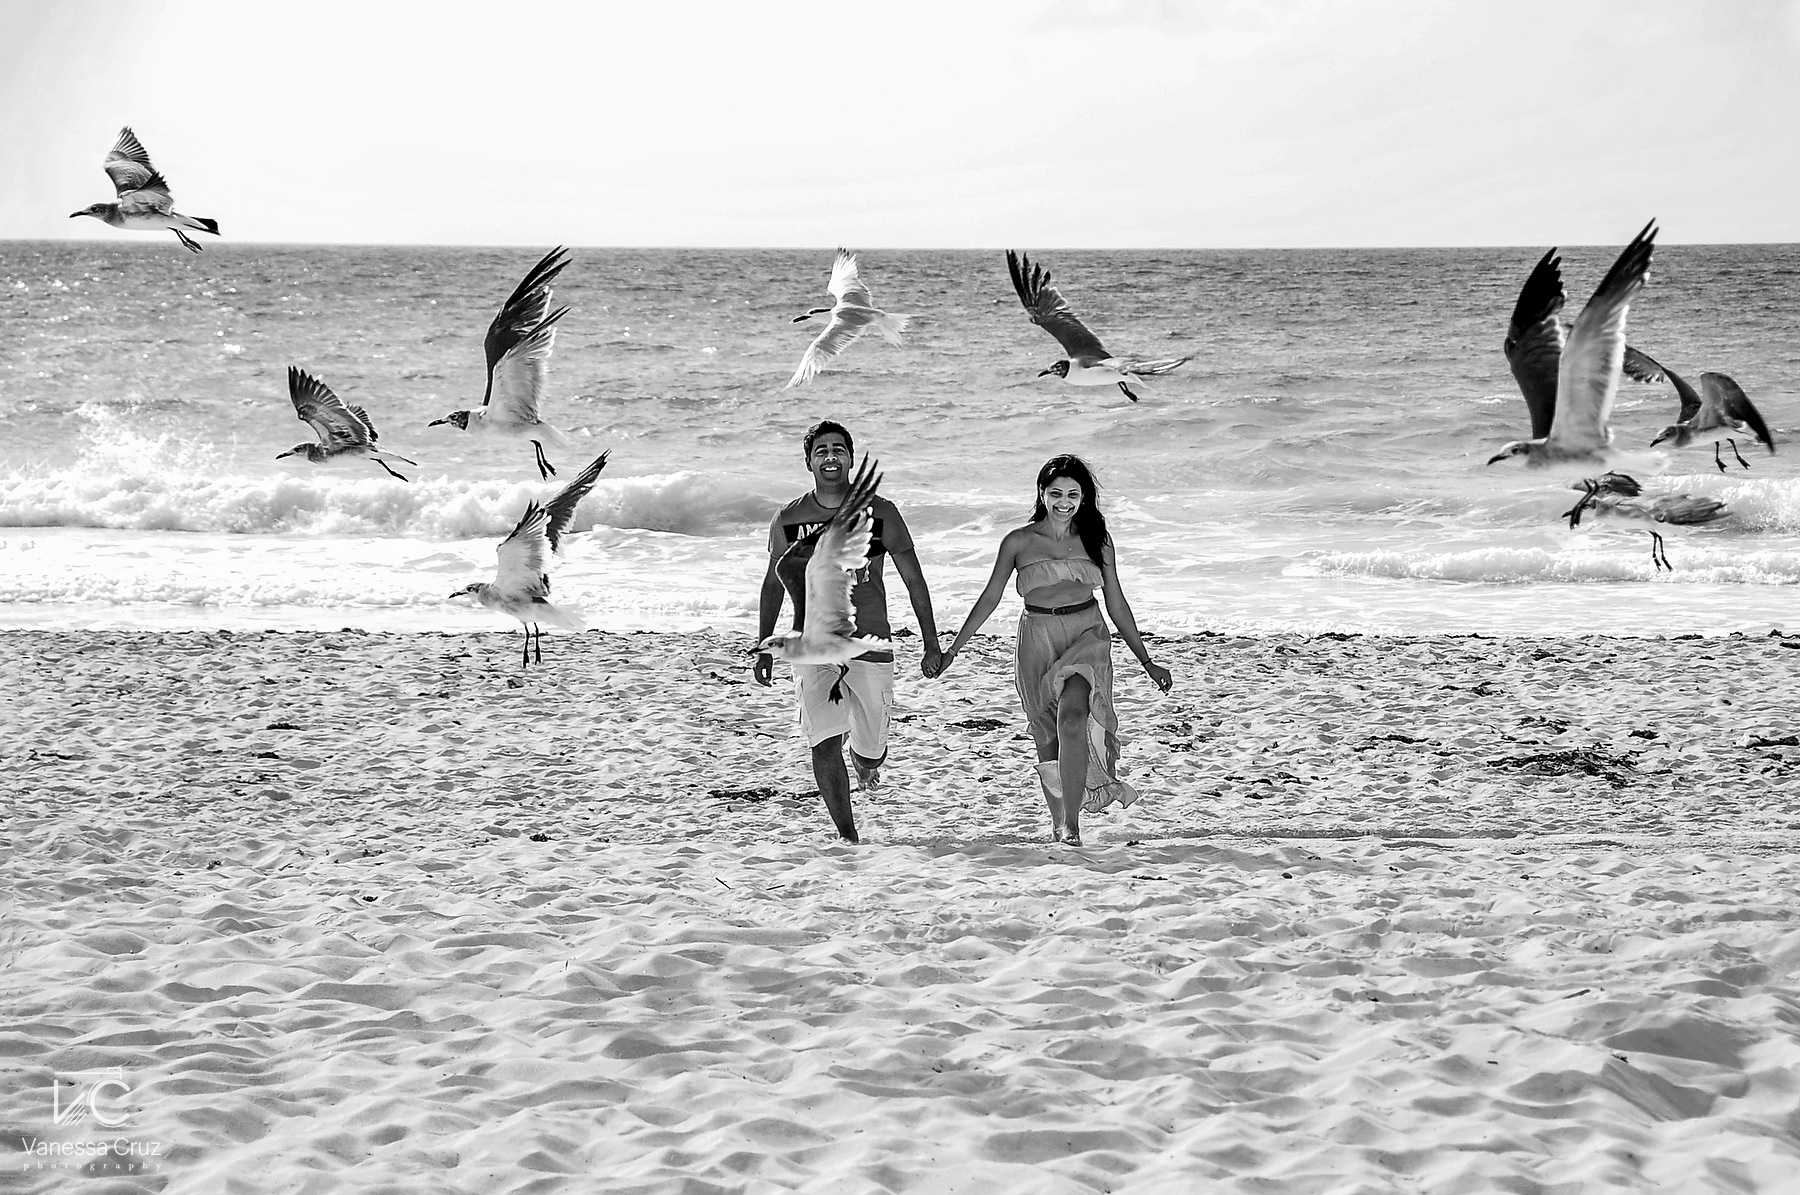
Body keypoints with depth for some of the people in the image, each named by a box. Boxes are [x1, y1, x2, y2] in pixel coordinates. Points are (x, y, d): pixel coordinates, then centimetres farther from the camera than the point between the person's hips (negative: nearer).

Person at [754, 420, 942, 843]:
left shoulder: (880, 514, 0)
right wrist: (764, 649, 14)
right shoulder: (787, 521, 2)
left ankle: (864, 758, 43)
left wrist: (932, 645, 3)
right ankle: (848, 838, -5)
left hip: (870, 646, 0)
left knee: (872, 753, 4)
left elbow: (914, 580, 6)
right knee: (823, 744, -16)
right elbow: (773, 585, 15)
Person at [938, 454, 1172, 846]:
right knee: (1047, 739, 4)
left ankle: (1072, 823, -26)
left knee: (1072, 717, -25)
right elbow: (990, 598, 8)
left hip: (1087, 636, -1)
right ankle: (1057, 821, 20)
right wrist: (951, 651, 5)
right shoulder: (1019, 542, 2)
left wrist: (1147, 661, 13)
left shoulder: (1096, 541, 6)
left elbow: (1116, 604, 12)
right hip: (1037, 641, 1)